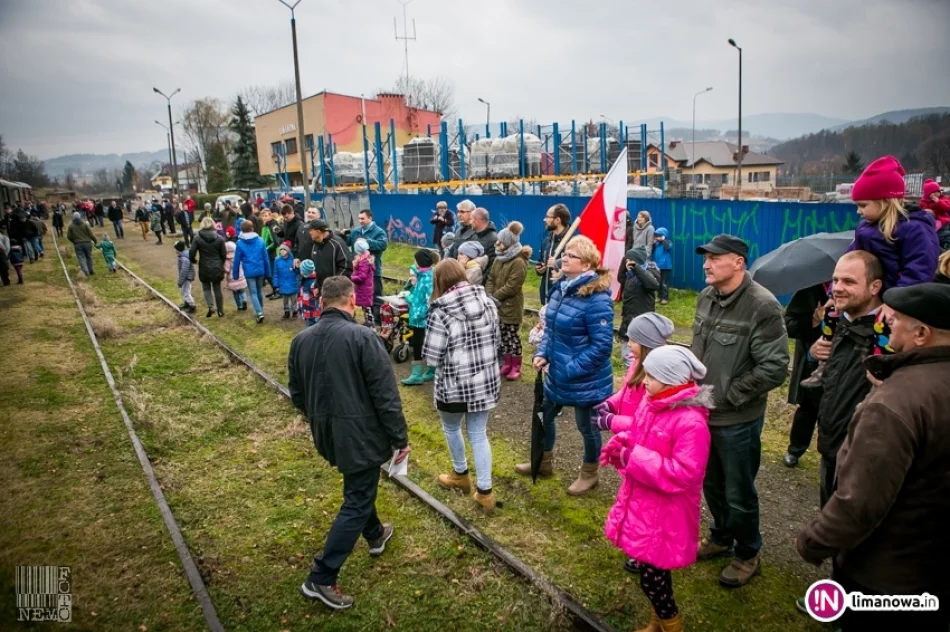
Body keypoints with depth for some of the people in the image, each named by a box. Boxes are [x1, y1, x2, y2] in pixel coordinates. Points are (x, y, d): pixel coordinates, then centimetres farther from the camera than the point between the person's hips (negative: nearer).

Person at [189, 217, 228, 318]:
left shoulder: (198, 239, -8)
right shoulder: (219, 239, -4)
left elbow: (191, 254, -11)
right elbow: (224, 255, -3)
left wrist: (193, 261, 10)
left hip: (204, 268, -1)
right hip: (217, 268, 2)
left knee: (206, 288, 15)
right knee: (217, 289, 12)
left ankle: (211, 306, -6)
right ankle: (220, 311, 16)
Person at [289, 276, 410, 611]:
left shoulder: (301, 340, -1)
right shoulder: (362, 337, -20)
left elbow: (297, 394, 11)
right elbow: (385, 395, -19)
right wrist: (400, 438, -9)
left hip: (326, 434, 7)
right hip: (361, 434, -7)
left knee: (359, 487, 29)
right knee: (356, 502, 5)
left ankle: (375, 534, 49)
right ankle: (321, 579, 8)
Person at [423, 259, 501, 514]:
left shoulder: (441, 312, -19)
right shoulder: (487, 302, -3)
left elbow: (432, 357, -15)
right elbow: (496, 342, 5)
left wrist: (446, 364, 5)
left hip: (454, 385, -4)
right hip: (486, 381, 4)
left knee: (451, 428, 23)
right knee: (479, 434, 16)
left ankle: (460, 475, 42)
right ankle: (485, 491, 19)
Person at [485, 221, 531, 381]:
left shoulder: (518, 262, -17)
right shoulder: (499, 259, 10)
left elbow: (512, 286, -21)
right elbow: (491, 278, 7)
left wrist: (495, 296, -15)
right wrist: (489, 294, -10)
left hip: (511, 306, -8)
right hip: (498, 306, 8)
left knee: (512, 336, 1)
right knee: (503, 335, 14)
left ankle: (516, 367, 12)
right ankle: (507, 364, 25)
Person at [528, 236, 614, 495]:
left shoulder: (597, 299, -25)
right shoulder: (560, 289, 0)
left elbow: (602, 346, -26)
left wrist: (569, 370, -24)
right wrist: (542, 354, -3)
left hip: (585, 381, -8)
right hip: (556, 375, 8)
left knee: (586, 426, 13)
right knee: (544, 416, 23)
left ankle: (590, 474, 39)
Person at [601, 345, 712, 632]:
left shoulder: (691, 422, -25)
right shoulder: (650, 404, 1)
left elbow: (682, 474, -27)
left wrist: (634, 457, -26)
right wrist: (621, 443, -6)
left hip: (665, 514, -8)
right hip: (642, 504, 8)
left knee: (651, 576, 3)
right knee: (652, 571, 22)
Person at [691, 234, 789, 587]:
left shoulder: (762, 306, -21)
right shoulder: (707, 297, 1)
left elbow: (774, 368, -22)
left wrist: (726, 395, -19)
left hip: (738, 421, -7)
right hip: (702, 412, 7)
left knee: (738, 493, 11)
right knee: (711, 483, 23)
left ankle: (747, 554, 34)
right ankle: (722, 536, 47)